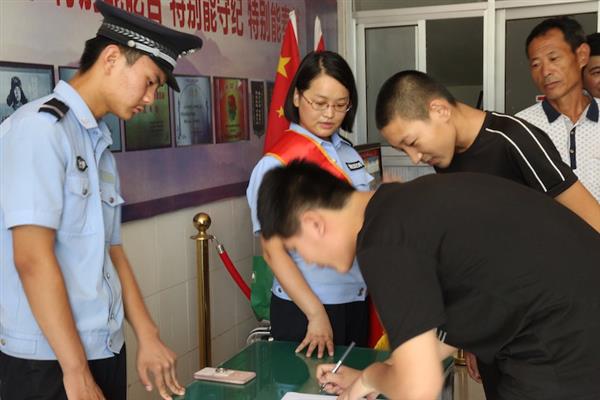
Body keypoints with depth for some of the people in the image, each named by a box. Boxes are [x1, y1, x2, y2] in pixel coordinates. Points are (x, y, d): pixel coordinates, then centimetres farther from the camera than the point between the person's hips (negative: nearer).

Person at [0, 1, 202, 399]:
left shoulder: (100, 144, 11)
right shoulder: (40, 126, -13)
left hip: (105, 351, 8)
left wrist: (148, 338, 10)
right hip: (48, 361, -7)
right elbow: (32, 259, -19)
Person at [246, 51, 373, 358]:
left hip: (358, 301, 6)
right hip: (303, 309, -6)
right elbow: (273, 250, -15)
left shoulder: (348, 153, 5)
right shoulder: (277, 164, -13)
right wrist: (316, 313, -19)